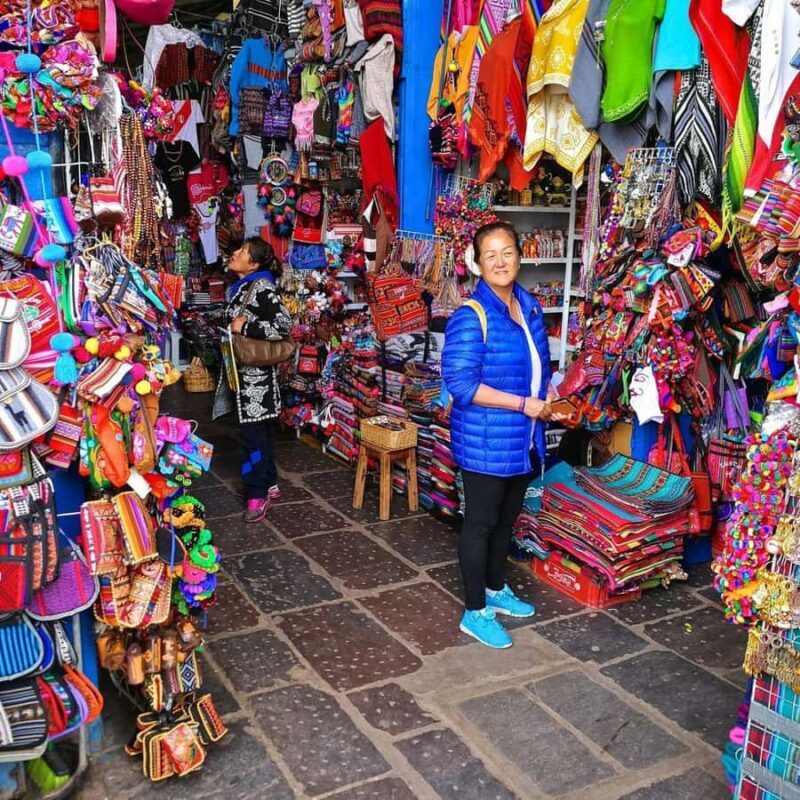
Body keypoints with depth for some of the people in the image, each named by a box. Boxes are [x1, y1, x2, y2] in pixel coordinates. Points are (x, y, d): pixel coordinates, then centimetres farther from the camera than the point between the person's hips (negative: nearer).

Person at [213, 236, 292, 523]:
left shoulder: (262, 288, -15)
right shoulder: (238, 288, 12)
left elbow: (284, 326, -23)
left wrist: (245, 328, -19)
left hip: (255, 371, -9)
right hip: (241, 369, 9)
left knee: (253, 433, -5)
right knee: (259, 430, 15)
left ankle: (258, 494, 3)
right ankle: (269, 485, 25)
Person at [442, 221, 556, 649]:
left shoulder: (531, 307, 6)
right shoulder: (471, 316, -19)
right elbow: (460, 383, -24)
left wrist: (549, 395, 4)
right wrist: (524, 404, -23)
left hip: (522, 439, 8)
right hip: (485, 441, -7)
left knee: (506, 519, 21)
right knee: (480, 523, 5)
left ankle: (496, 589, 40)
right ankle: (476, 612, 19)